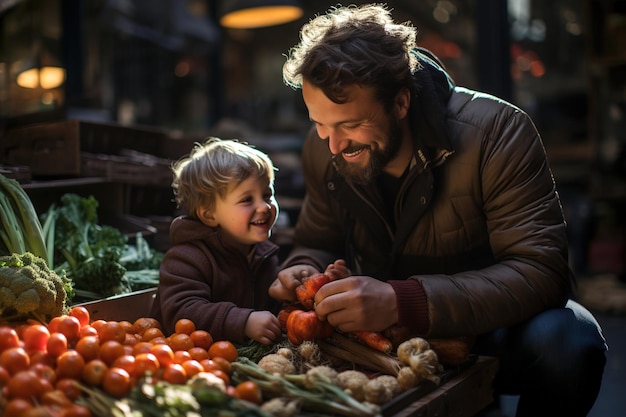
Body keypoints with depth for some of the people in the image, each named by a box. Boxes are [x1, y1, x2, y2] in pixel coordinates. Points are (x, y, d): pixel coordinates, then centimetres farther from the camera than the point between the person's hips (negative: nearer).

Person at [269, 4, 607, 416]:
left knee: (567, 342, -35)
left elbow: (540, 273, -29)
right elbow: (317, 243, 6)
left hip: (488, 327, -4)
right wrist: (304, 270, -20)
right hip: (391, 334, 5)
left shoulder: (496, 131, -24)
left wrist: (403, 301, -41)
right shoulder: (322, 148, -8)